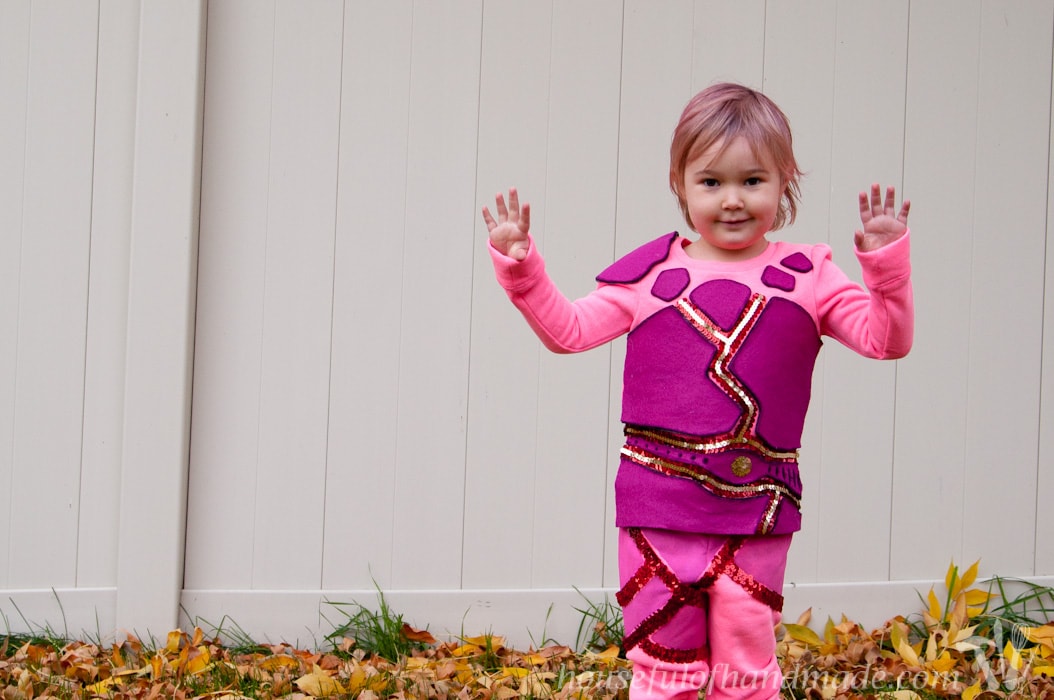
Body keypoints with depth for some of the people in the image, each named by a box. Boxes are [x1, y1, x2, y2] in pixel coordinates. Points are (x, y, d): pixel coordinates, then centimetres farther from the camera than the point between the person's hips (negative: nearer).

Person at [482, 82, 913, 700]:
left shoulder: (807, 276, 2)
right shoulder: (652, 273, 2)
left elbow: (886, 339, -3)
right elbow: (568, 329, 3)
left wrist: (888, 263, -17)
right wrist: (520, 265, -10)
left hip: (757, 513, 0)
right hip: (659, 508, 0)